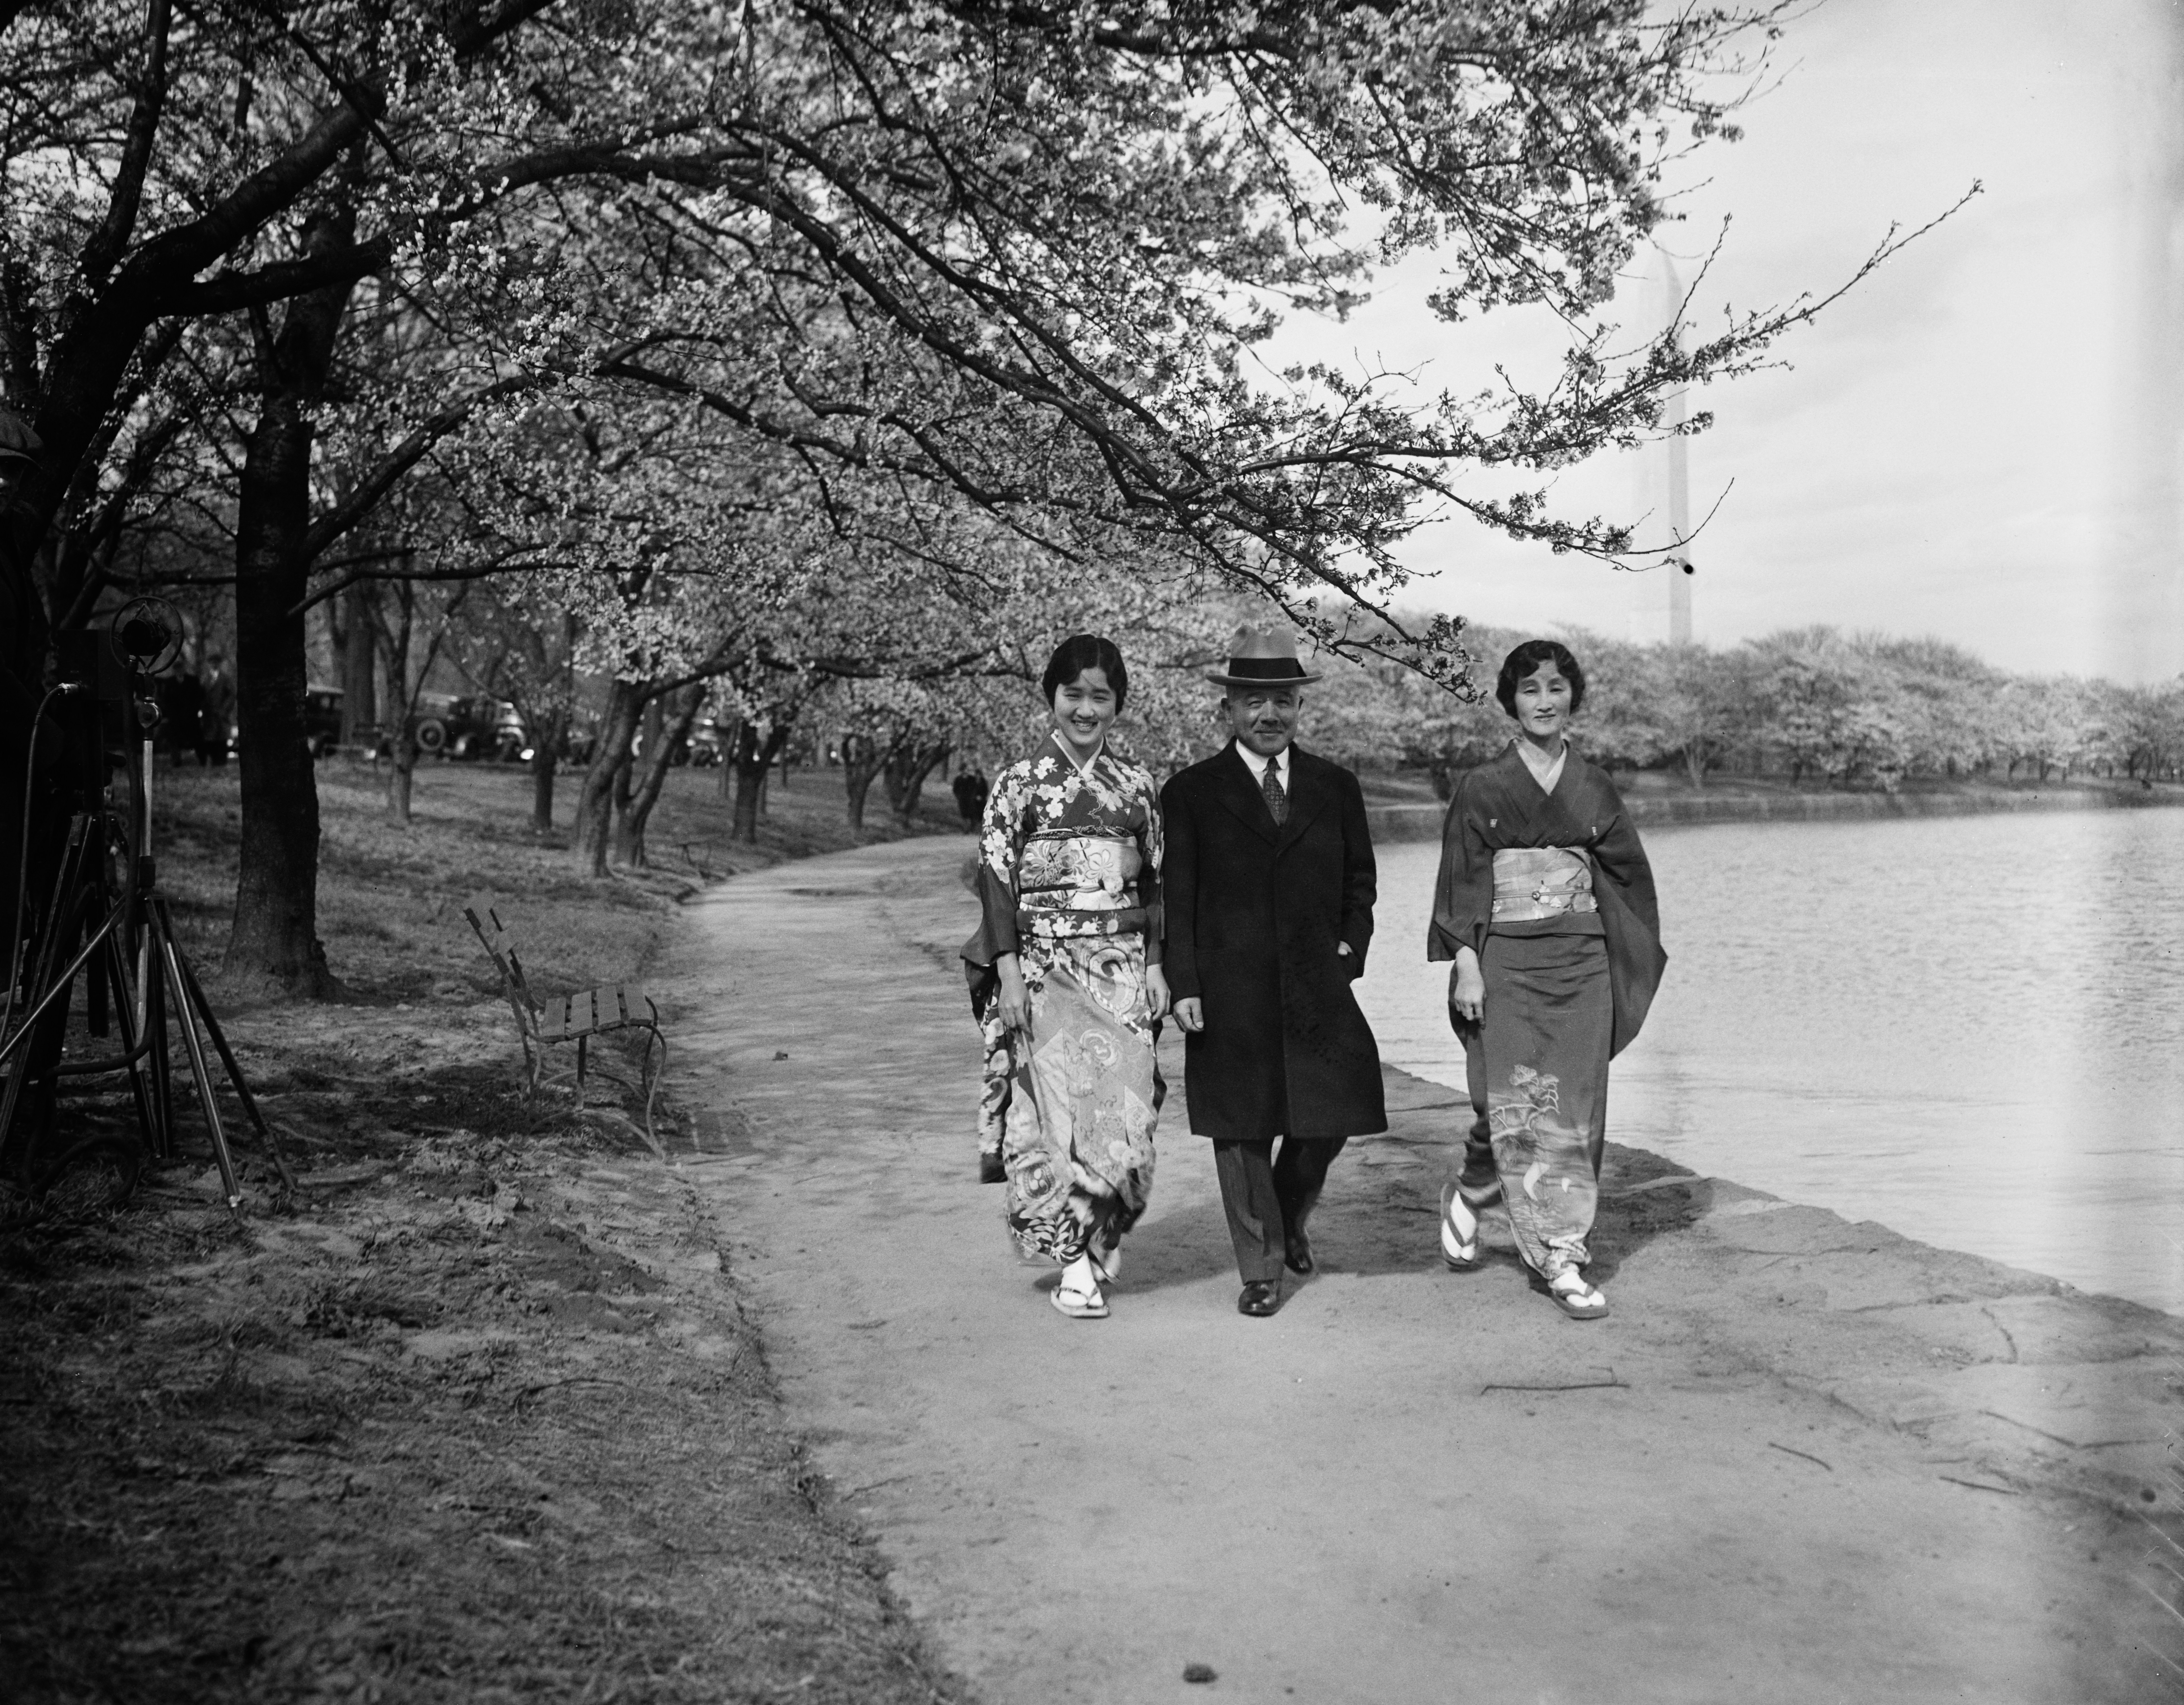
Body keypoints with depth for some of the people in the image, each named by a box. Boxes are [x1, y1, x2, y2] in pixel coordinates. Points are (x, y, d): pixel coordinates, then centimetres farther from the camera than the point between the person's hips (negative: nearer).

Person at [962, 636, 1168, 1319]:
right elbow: (997, 882, -4)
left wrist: (1156, 966, 4)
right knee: (1062, 1111, -6)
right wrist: (1009, 973, -11)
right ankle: (1076, 1266, 6)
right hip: (1047, 972, -3)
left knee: (1126, 1116, -2)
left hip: (1123, 970, 3)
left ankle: (1102, 1235, 24)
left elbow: (1154, 883, 11)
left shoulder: (1135, 784, 9)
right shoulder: (1018, 783, 0)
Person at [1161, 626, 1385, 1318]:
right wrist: (1183, 986, -9)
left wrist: (1351, 946, 2)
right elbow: (1176, 899, -1)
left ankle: (1290, 1217, 36)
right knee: (1242, 1131, 4)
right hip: (1230, 995, -2)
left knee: (1329, 1118, 6)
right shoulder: (1191, 794, 2)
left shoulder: (1336, 787, 11)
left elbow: (1360, 880, 18)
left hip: (1319, 986, 3)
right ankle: (1261, 1268, 17)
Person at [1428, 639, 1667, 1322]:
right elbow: (1462, 885, -1)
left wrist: (1634, 964, 8)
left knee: (1576, 1107, 0)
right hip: (1506, 960, -3)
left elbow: (1627, 875, 13)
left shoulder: (1593, 788, 10)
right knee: (1516, 1103, -8)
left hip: (1581, 961, 3)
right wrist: (1466, 965, -9)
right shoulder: (1481, 789, 1)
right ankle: (1558, 1255, 12)